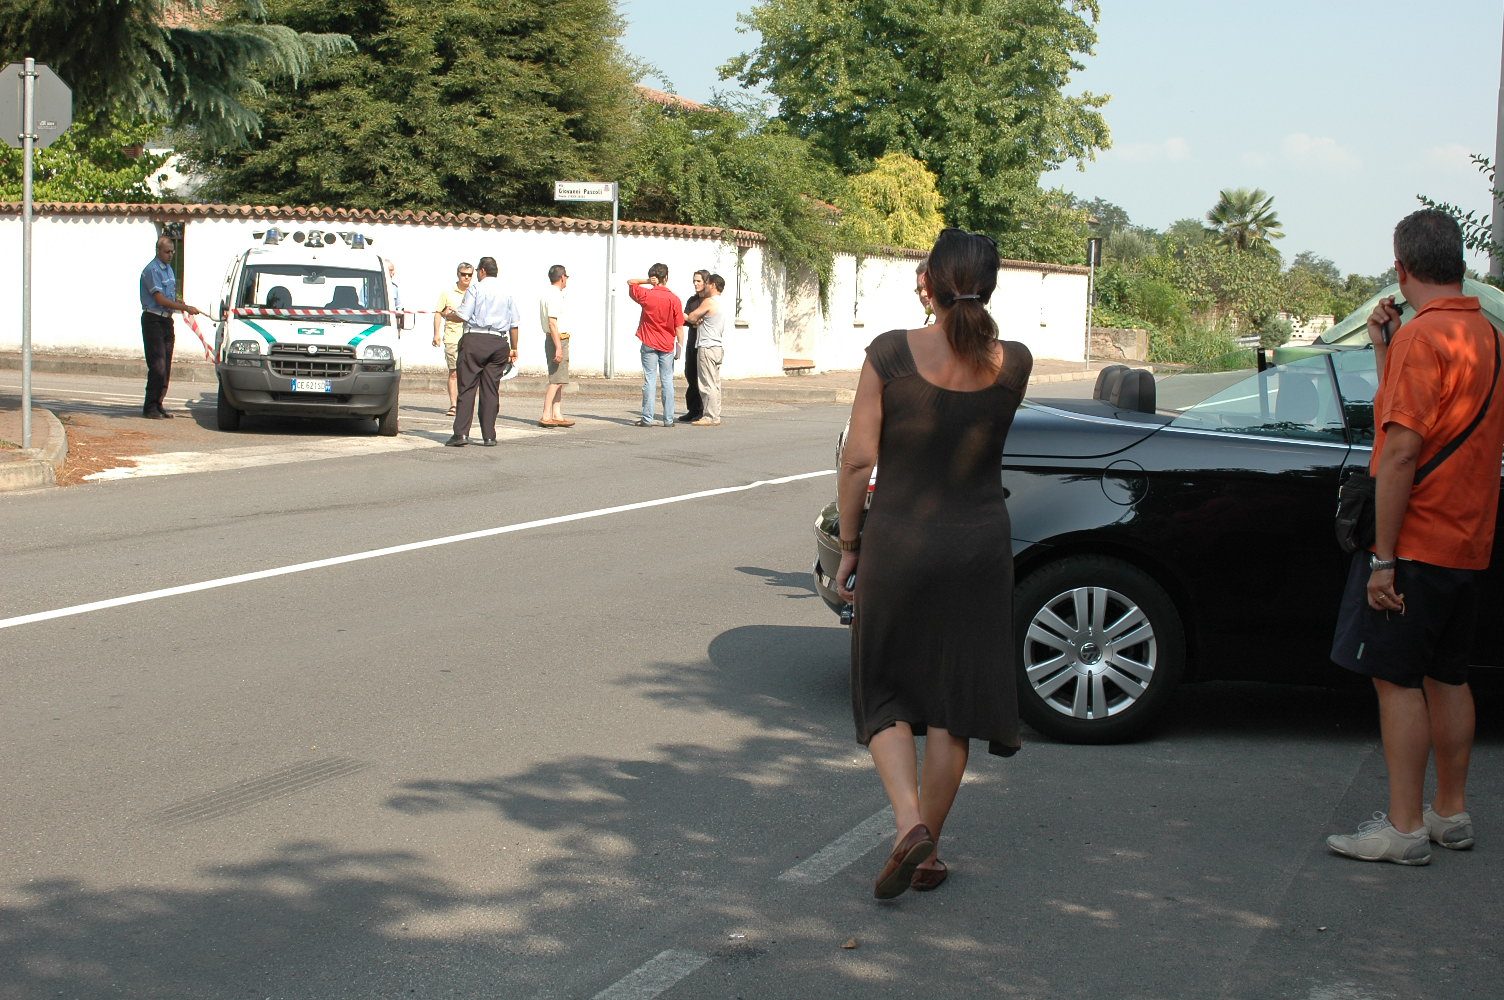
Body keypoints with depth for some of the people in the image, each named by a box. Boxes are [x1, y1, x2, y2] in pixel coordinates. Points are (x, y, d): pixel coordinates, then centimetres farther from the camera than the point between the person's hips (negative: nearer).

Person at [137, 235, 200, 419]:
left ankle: (158, 405, 14)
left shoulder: (169, 269, 16)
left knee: (166, 367, 8)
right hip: (153, 320, -8)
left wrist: (179, 303, 4)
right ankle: (150, 408, -8)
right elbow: (160, 299, -18)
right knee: (157, 365, -12)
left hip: (167, 320, 8)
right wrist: (185, 308, -18)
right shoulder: (151, 270, -12)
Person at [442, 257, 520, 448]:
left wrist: (449, 315, 14)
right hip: (499, 343, 4)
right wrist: (514, 349, 20)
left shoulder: (476, 288, -2)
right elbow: (514, 323, 13)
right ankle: (489, 436, 5)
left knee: (467, 388, -3)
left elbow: (463, 316, -7)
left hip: (475, 340, -4)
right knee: (491, 390, 6)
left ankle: (461, 433, -10)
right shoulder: (507, 292, 13)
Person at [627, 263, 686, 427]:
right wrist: (680, 346, 1)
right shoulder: (674, 299, -7)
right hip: (667, 346, 0)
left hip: (649, 345, 0)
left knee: (650, 381, 1)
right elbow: (679, 326, -6)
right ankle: (668, 419, 6)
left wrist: (647, 281, 0)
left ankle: (647, 419, -1)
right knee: (667, 381, 5)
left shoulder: (646, 295, -6)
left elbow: (630, 282, 11)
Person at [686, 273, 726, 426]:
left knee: (708, 384, -7)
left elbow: (692, 318, -5)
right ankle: (715, 416, 12)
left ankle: (710, 417, -8)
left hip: (708, 347, -9)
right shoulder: (720, 303, 16)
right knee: (714, 384, 10)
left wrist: (684, 316, 14)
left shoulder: (709, 302, -12)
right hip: (718, 347, 9)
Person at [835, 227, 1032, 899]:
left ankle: (908, 823, -7)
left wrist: (848, 547, -1)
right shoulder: (1013, 364, -5)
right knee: (952, 703, 13)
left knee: (886, 693, 14)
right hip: (978, 548, 2)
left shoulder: (891, 353, -12)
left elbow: (858, 459, -12)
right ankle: (928, 852, 20)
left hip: (897, 544, -2)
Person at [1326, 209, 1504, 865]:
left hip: (1415, 541, -9)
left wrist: (1382, 557, -20)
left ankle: (1404, 828, 0)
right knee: (1446, 677, 15)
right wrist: (1384, 350, 13)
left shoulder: (1422, 337, -16)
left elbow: (1401, 452, -21)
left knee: (1397, 679, -3)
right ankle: (1451, 812, 23)